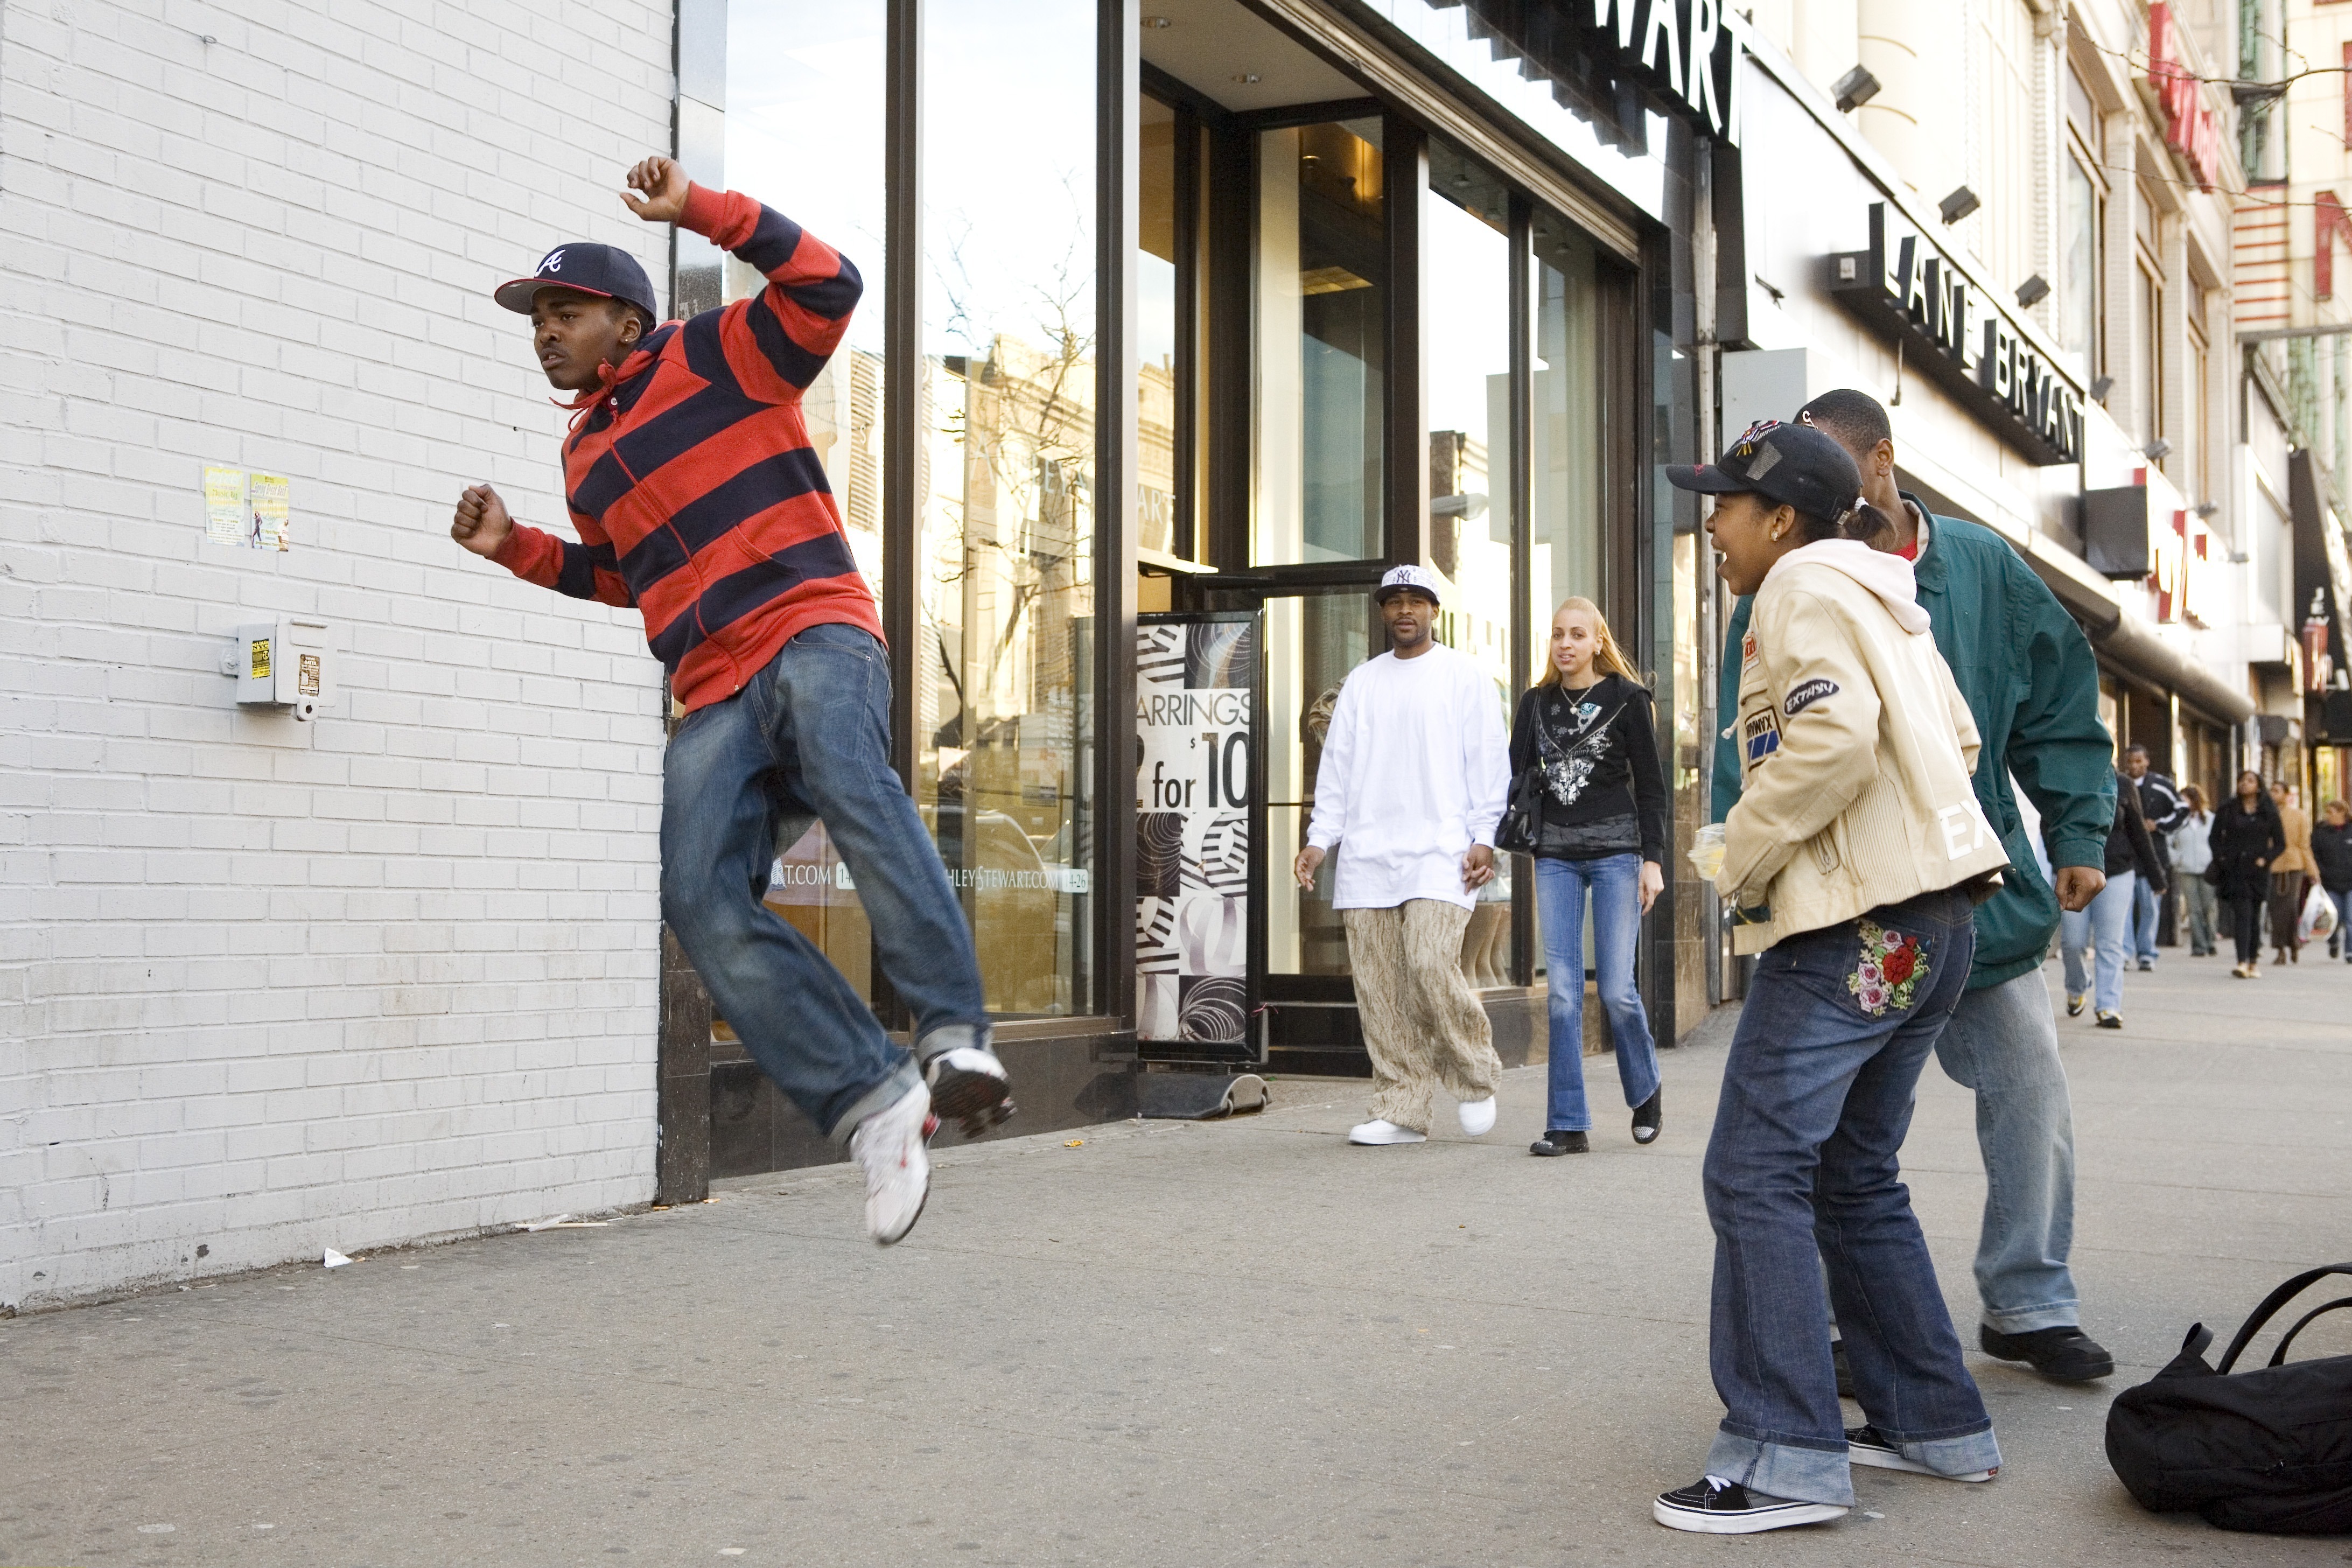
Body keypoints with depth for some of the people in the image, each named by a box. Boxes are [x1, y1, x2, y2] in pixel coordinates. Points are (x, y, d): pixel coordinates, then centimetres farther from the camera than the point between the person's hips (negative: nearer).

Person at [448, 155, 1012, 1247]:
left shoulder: (712, 360, 6)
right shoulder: (585, 452, 27)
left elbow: (827, 286, -7)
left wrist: (701, 210, -12)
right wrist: (515, 548, 27)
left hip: (813, 633, -6)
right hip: (713, 698, 6)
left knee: (849, 783, -39)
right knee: (702, 901, -18)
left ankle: (955, 1038, -41)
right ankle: (872, 1105, -21)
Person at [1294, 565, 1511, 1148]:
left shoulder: (1464, 675, 7)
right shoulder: (1361, 681, 19)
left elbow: (1489, 761, 2)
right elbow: (1336, 764, 17)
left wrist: (1484, 837, -8)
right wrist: (1319, 838, 7)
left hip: (1439, 851, -4)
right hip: (1366, 854, 4)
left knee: (1431, 964, -18)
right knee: (1378, 982, 0)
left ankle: (1475, 1076, 6)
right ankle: (1401, 1110, 6)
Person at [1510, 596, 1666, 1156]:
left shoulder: (1627, 699, 1)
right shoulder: (1535, 703, 11)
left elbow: (1651, 786, 1)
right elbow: (1516, 776, 12)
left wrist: (1652, 860, -5)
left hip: (1615, 851, -3)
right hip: (1555, 856, 3)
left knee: (1616, 988, -5)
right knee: (1563, 991, -2)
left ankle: (1646, 1091, 23)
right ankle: (1568, 1125, 1)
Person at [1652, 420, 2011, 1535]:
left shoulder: (1805, 587, -8)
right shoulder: (1881, 598, 21)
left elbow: (1834, 735, -23)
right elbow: (1958, 742, 26)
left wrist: (1744, 862, -14)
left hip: (1853, 925, -10)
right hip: (1931, 915, 10)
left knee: (1756, 1174, -9)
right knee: (1853, 1178, 17)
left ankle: (1786, 1455, -10)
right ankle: (1936, 1425, 22)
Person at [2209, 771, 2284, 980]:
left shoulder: (2269, 812, 6)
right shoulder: (2228, 810, 5)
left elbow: (2280, 843, 9)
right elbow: (2214, 838, 10)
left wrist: (2265, 859, -5)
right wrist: (2221, 859, -4)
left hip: (2258, 870, 1)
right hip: (2234, 869, -1)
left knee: (2255, 916, 6)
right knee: (2242, 913, -14)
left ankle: (2253, 963, 14)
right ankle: (2242, 962, -22)